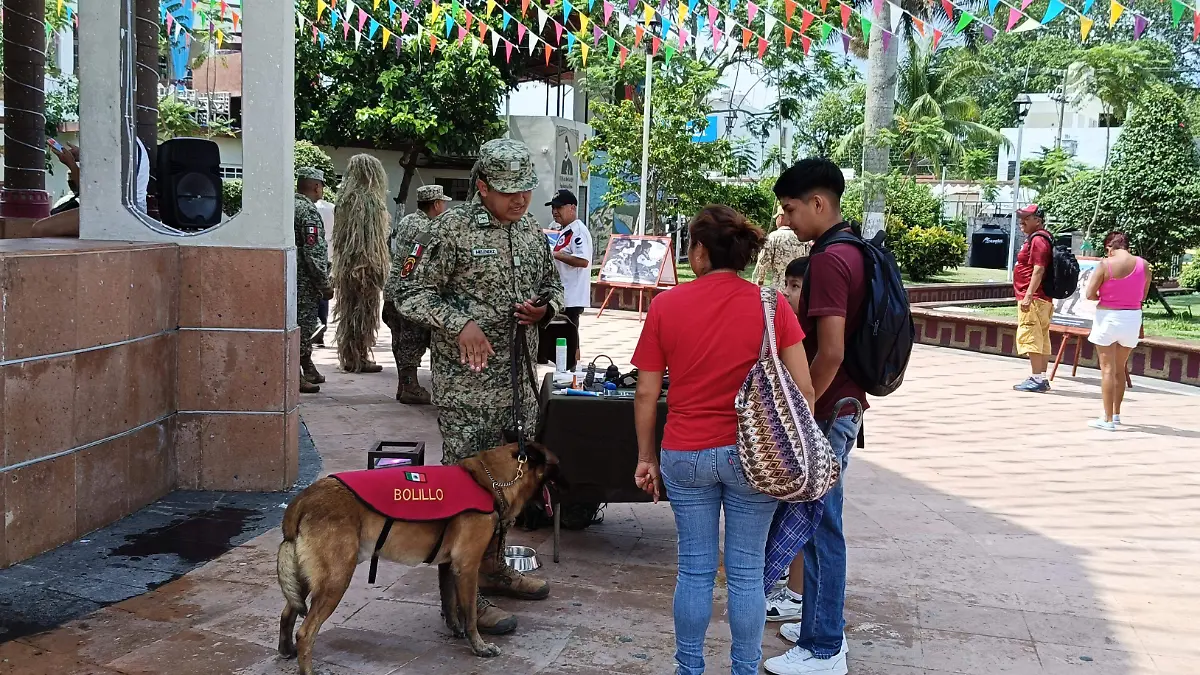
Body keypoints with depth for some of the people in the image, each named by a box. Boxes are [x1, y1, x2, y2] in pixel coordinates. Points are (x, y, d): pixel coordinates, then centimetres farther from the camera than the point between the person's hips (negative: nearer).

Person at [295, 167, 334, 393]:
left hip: (289, 279, 10)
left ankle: (307, 369, 28)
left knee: (303, 326, 18)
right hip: (305, 282, -10)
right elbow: (313, 253, -21)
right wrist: (325, 285, -16)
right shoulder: (308, 211, -16)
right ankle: (296, 377, 0)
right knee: (303, 326, -4)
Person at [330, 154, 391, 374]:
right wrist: (380, 266, -12)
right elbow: (375, 238, -16)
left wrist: (342, 262, 15)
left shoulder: (344, 199, 9)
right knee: (365, 313, 1)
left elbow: (338, 236, 11)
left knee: (348, 311, 13)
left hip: (345, 265, 7)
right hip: (366, 265, -7)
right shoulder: (371, 200, -13)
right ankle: (360, 358, 5)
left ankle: (348, 356, 19)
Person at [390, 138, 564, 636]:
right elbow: (406, 292, -10)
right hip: (466, 383, -7)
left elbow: (552, 285, 22)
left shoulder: (533, 232, 10)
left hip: (519, 379, 7)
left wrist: (544, 308, -1)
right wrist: (461, 323, -22)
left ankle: (492, 567, 34)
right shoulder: (452, 230, -11)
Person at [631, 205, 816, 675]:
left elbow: (646, 393, -1)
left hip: (685, 455, 1)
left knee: (695, 569, 11)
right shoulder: (771, 304, -4)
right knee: (746, 572, 9)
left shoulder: (665, 305, -3)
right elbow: (802, 388, -6)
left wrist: (646, 456, 10)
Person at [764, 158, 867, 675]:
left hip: (826, 412, -10)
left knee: (819, 526, 0)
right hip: (846, 403, 10)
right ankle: (820, 622, 30)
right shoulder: (854, 251, 10)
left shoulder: (829, 260, -20)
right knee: (817, 522, 18)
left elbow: (830, 354, -26)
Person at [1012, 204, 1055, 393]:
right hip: (1043, 299, 11)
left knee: (1030, 337, -12)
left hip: (1033, 299, -11)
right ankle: (1042, 379, 15)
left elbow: (1038, 270, -21)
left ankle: (1037, 379, -13)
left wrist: (1028, 296, -24)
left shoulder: (1038, 240, -13)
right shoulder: (1037, 239, 20)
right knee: (1041, 339, 11)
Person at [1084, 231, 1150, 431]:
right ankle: (1116, 413, 31)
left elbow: (1090, 294, -13)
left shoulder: (1106, 264, -13)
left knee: (1107, 369, 1)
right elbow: (1143, 296, 9)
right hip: (1132, 318, 5)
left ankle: (1108, 419, 0)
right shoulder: (1143, 265, 0)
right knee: (1120, 368, 20)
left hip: (1108, 317, -5)